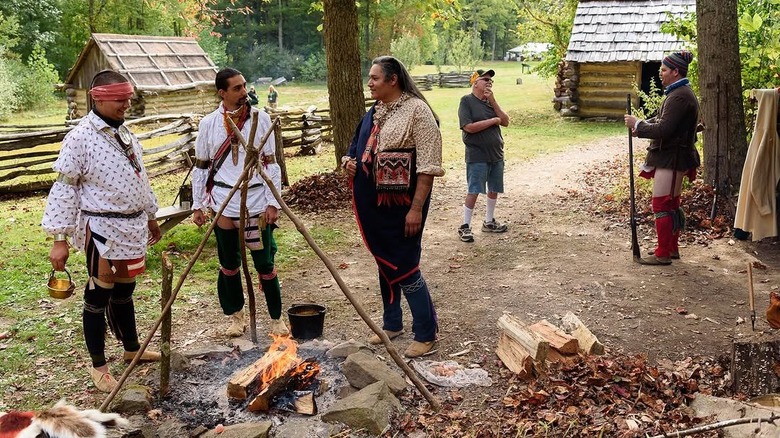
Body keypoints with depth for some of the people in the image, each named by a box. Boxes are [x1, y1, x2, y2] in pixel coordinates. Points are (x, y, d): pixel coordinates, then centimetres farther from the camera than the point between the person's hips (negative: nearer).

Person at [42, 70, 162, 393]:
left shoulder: (124, 133, 10)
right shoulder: (80, 138, -14)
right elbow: (64, 189, -15)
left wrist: (150, 216, 24)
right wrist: (60, 238, -18)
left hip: (133, 226, 7)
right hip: (101, 229, -7)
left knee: (124, 290, 20)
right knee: (99, 295, 3)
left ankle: (132, 348, 36)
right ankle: (98, 366, 15)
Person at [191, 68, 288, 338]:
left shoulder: (260, 119, -1)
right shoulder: (209, 123, 2)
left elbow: (271, 163, 0)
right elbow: (201, 167, 8)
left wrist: (273, 202, -6)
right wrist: (197, 205, 5)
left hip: (257, 201, -1)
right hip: (223, 203, 1)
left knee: (265, 262, 2)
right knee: (229, 263, 10)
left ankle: (276, 318, 13)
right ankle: (235, 315, 26)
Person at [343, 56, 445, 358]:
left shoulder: (417, 110, -13)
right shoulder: (374, 113, 11)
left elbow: (428, 164, -17)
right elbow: (360, 147, 26)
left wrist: (417, 208, -21)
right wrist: (349, 160, 2)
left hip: (401, 204, -8)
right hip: (373, 203, 8)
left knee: (404, 267, -4)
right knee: (385, 264, 16)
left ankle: (426, 333, 9)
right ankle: (392, 324, 31)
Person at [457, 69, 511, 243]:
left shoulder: (490, 101, 11)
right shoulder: (467, 101, -8)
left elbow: (506, 122, 2)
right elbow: (469, 127, -19)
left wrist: (493, 101, -7)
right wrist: (493, 120, -12)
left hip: (496, 154, 7)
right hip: (477, 156, -7)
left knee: (494, 189, 14)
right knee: (473, 191, -6)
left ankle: (489, 222, 29)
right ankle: (465, 227, 3)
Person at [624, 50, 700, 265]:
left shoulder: (679, 97, -21)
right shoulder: (679, 93, 14)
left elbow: (662, 129, -25)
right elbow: (661, 119, 18)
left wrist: (637, 124, -13)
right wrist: (641, 125, 1)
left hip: (671, 159, -11)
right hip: (671, 156, 11)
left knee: (661, 205, -5)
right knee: (671, 204, 18)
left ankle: (663, 254, 1)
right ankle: (672, 248, 28)